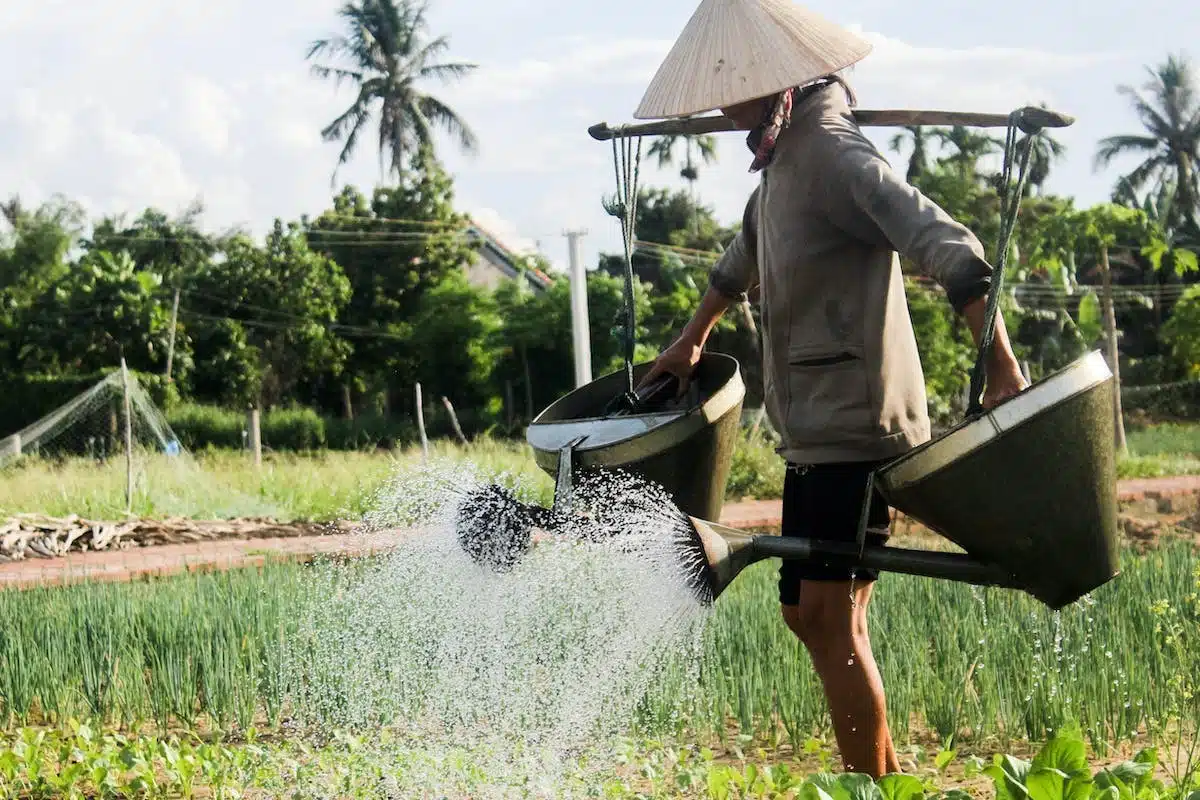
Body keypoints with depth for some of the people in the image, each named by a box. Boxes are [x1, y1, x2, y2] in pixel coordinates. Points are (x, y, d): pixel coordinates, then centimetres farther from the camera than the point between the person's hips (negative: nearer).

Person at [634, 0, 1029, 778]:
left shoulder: (834, 153, -17)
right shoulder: (781, 159, 14)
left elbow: (948, 248, -27)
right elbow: (746, 257, 34)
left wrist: (1003, 370, -34)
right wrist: (691, 340, 44)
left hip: (857, 424, -10)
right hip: (815, 424, 10)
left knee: (829, 613, -10)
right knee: (806, 610, 13)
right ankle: (887, 772, 21)